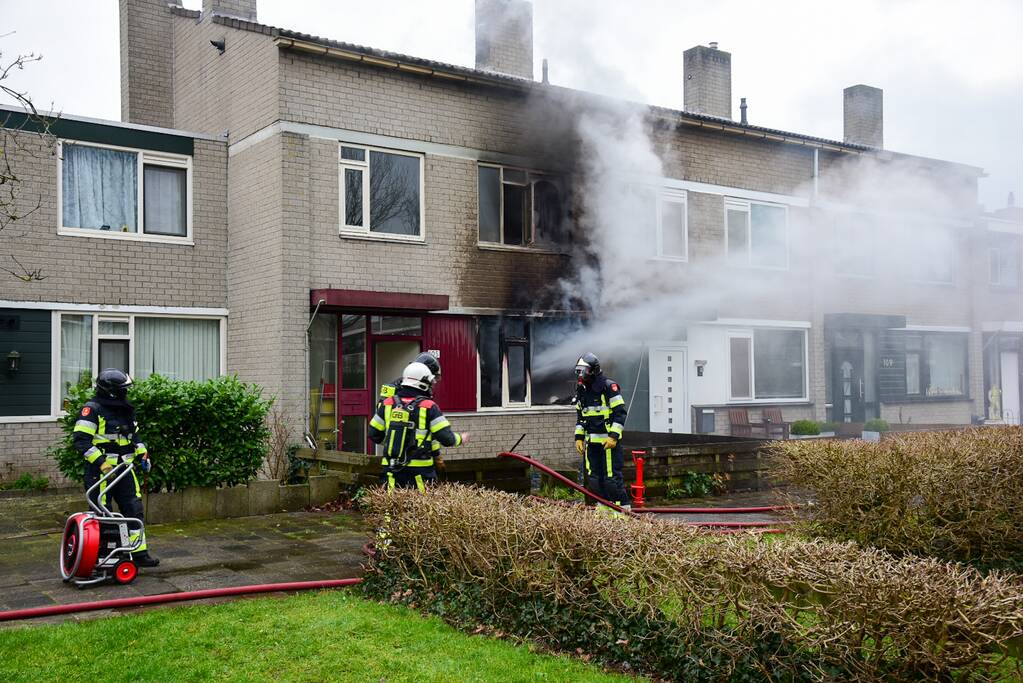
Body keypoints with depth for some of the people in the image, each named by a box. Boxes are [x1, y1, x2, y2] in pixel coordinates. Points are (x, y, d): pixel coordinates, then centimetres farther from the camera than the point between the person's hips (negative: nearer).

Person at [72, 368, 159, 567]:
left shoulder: (126, 410, 15)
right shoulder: (92, 409, -10)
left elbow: (134, 435, 27)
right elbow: (80, 439, -16)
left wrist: (142, 454, 13)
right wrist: (100, 461, -22)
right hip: (101, 471, -7)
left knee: (134, 510, 5)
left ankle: (139, 552, 12)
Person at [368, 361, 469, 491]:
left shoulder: (388, 404, 4)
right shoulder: (429, 407, -8)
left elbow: (374, 435, 11)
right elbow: (446, 438, -10)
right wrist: (461, 439, 11)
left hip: (392, 471, 4)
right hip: (420, 471, -4)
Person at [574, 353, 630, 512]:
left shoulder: (609, 387, -8)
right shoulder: (581, 390, 15)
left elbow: (620, 412, -11)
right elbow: (580, 417, 23)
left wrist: (614, 436, -16)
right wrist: (579, 437, 13)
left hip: (608, 440, -7)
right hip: (591, 441, 7)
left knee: (611, 475, -9)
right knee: (593, 477, 7)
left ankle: (624, 506, 2)